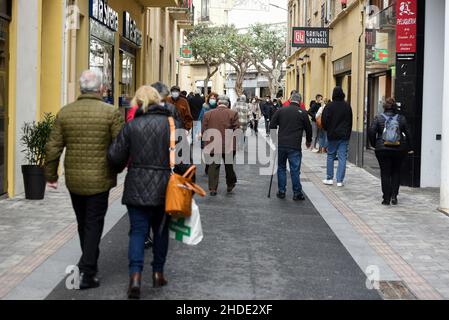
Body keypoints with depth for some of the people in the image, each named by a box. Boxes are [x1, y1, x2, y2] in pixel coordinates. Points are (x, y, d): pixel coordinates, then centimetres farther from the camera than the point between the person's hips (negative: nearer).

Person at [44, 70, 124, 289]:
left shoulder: (65, 113, 0)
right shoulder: (110, 113, -11)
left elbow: (53, 148, 1)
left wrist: (51, 175, 12)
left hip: (73, 180, 4)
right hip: (99, 179, -4)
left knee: (83, 224, 19)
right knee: (94, 225, 4)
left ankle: (91, 265, 34)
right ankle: (86, 272, -3)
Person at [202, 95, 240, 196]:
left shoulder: (208, 114, 2)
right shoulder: (233, 114, -5)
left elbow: (203, 131, 3)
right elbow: (237, 130, -7)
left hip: (213, 146, 1)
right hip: (228, 146, -1)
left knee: (213, 167, 6)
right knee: (229, 166, 17)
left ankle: (212, 189, 3)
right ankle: (230, 185, 29)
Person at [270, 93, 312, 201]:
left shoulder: (281, 111, 6)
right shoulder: (303, 113, 0)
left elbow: (272, 126, 6)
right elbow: (308, 128, 8)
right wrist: (308, 141, 26)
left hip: (281, 145, 2)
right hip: (295, 147, -2)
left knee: (281, 168, 14)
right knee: (295, 170, 2)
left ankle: (281, 192, 15)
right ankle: (297, 193, 4)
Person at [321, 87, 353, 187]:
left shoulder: (329, 106, -9)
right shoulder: (347, 106, 2)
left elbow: (324, 120, -9)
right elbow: (350, 121, 8)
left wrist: (327, 129, 11)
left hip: (332, 135, -2)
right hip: (344, 135, 2)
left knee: (330, 156, 11)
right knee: (342, 158, 2)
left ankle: (330, 178, 12)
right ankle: (340, 180, 0)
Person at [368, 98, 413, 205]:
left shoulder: (379, 118, -1)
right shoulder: (401, 118, 2)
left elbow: (371, 132, -9)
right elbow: (408, 134, 2)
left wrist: (374, 144, 5)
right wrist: (409, 148, 12)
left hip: (382, 149, -1)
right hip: (399, 150, 1)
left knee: (385, 173, 5)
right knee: (396, 172, 16)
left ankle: (386, 199, 4)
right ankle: (394, 195, 5)